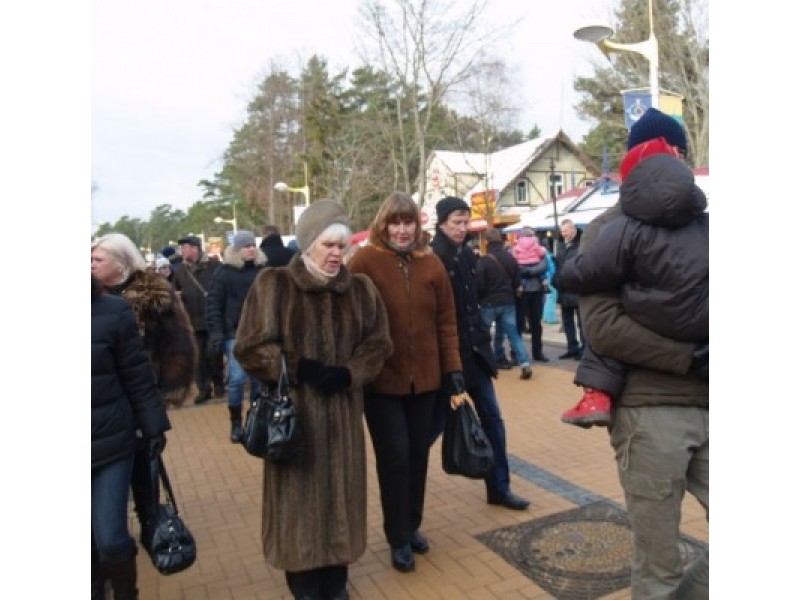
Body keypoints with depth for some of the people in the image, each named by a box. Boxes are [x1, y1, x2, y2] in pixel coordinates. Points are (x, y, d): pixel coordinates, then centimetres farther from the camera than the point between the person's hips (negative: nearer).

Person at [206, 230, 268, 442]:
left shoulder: (264, 270, 3)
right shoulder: (224, 272, -2)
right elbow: (213, 304, -2)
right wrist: (216, 333, -8)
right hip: (235, 334, -2)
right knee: (237, 378, -5)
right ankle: (236, 423, 12)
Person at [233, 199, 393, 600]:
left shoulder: (360, 288, 4)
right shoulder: (273, 285, -6)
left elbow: (377, 343, 5)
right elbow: (251, 347, -8)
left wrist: (347, 373, -12)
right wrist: (299, 368, -17)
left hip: (343, 409, 3)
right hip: (293, 409, -3)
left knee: (341, 492, 12)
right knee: (300, 495, 7)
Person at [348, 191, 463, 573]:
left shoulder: (431, 264, 4)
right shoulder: (364, 262, -9)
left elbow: (446, 320, 7)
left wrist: (453, 366, 3)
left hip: (424, 377, 4)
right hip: (381, 379, -4)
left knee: (418, 453, 14)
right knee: (394, 455, 2)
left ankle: (412, 526, 35)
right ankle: (398, 539, 21)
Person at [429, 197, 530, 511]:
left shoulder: (467, 255, 8)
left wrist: (482, 337, 11)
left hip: (474, 351, 7)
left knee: (492, 420, 11)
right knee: (435, 423, 6)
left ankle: (499, 488, 24)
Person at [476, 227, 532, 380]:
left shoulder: (483, 260, -14)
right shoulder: (511, 258, 3)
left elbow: (479, 285, -15)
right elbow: (518, 282, 8)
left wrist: (479, 300, 4)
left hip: (489, 303, -4)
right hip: (508, 302, 4)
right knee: (513, 334, 7)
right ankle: (525, 364, -5)